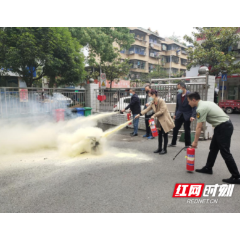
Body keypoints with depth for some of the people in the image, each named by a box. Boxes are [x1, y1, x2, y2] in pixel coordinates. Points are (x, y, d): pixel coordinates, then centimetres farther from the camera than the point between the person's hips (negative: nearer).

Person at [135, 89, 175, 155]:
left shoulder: (161, 101, -18)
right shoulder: (153, 103, 5)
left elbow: (162, 111, -23)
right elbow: (147, 109, 7)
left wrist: (154, 115, -19)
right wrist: (140, 114, -1)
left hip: (165, 120, -7)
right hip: (159, 121, 8)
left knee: (165, 135, 1)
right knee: (159, 135, 12)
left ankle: (165, 149, 11)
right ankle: (159, 148, 23)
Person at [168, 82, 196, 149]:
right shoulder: (178, 95, 4)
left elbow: (194, 106, -15)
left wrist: (193, 116, -23)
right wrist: (175, 114, 13)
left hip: (187, 115, -5)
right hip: (179, 115, 5)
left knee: (187, 130, 4)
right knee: (175, 129, 8)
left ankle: (187, 145, 19)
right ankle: (173, 143, 23)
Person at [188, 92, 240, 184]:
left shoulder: (201, 109, -17)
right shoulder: (206, 103, 13)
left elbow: (199, 127, -17)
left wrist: (195, 142, -10)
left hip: (224, 128, -11)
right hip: (224, 125, 11)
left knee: (225, 152, -6)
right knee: (213, 148, 18)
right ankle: (208, 168, 30)